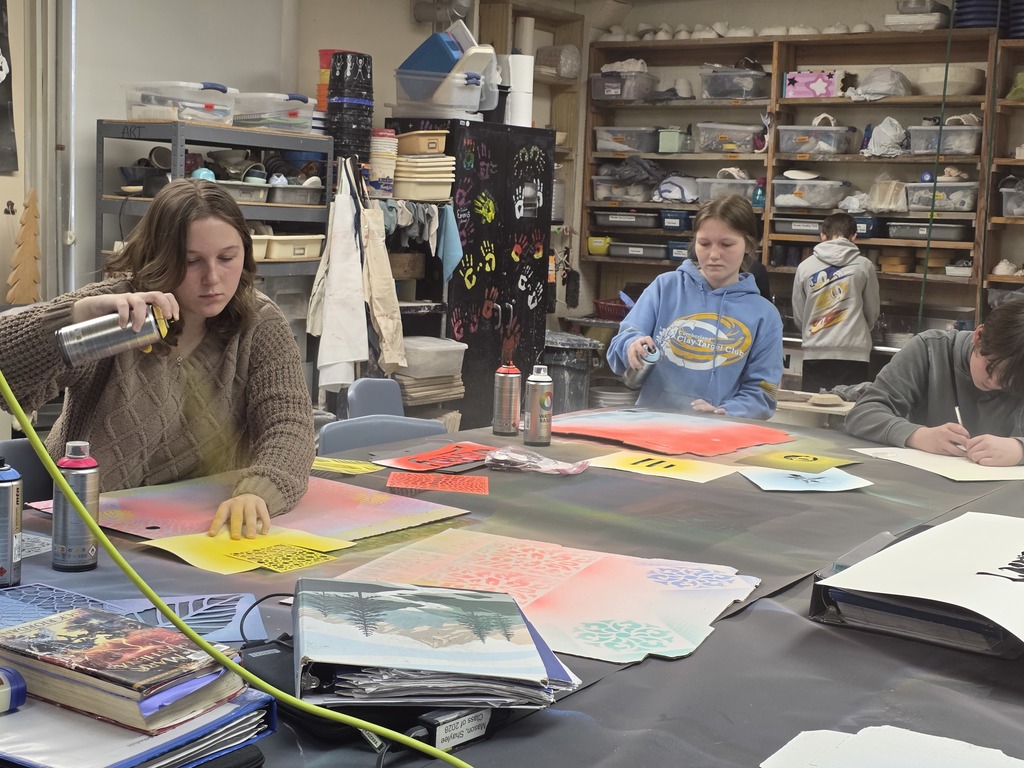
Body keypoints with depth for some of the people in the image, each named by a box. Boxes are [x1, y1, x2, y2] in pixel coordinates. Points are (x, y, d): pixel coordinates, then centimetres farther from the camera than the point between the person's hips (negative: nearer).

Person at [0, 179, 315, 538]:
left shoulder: (260, 324, -3)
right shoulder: (117, 312, -9)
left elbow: (288, 425, -15)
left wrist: (256, 493, -36)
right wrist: (82, 311, -34)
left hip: (215, 528, 1)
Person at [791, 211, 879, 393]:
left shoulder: (805, 267, 4)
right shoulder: (864, 266, 1)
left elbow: (798, 317, 9)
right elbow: (872, 314, 10)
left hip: (815, 355, 1)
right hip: (854, 354, -1)